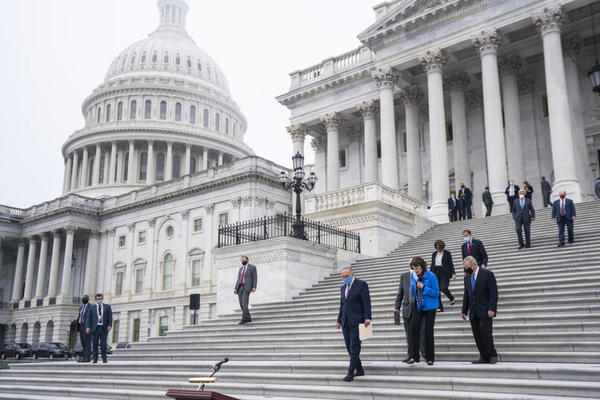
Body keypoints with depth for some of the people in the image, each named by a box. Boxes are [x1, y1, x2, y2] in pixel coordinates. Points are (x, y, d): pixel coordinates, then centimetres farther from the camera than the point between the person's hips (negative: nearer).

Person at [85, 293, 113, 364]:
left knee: (103, 344, -2)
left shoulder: (107, 307, 12)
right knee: (94, 344, -1)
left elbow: (110, 316, 6)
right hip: (95, 328, 0)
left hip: (104, 328, 0)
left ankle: (104, 358, 3)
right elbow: (88, 318, 5)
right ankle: (95, 358, 5)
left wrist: (110, 325, -7)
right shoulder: (92, 308, 11)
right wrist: (87, 327, -8)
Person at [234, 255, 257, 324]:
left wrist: (254, 287, -16)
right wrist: (235, 288, 6)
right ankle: (248, 318, 8)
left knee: (245, 303, -18)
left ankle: (244, 319, -22)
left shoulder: (252, 267, 3)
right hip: (240, 287, 7)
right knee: (241, 303, 0)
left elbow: (255, 278, -3)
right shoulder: (241, 268, 22)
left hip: (247, 287, -7)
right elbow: (238, 279, 18)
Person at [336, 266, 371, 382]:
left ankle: (350, 373, -8)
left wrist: (367, 318, -17)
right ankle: (359, 369, 16)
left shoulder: (361, 284, -3)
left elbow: (367, 302, -8)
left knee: (354, 347, -8)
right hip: (345, 322, 7)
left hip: (356, 321, -7)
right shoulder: (343, 288, 17)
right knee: (349, 347, 6)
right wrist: (339, 320, 14)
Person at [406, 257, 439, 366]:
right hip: (417, 306, 4)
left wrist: (423, 287, -23)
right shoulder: (413, 276, 2)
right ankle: (414, 356, -4)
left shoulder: (431, 276, -14)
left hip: (429, 306, -4)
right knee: (414, 326, -12)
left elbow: (436, 293, -13)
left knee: (428, 331, 0)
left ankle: (430, 358, 13)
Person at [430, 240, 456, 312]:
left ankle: (451, 298, 16)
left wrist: (453, 273, -8)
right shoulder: (434, 254, 14)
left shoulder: (447, 253, 1)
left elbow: (451, 264, -1)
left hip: (445, 273, -4)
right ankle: (439, 308, 3)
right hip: (436, 273, 5)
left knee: (444, 288, -17)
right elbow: (432, 265, 16)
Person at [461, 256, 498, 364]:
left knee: (485, 331, -13)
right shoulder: (467, 277, 14)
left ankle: (492, 355, 4)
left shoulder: (487, 274, -5)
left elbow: (494, 293, -9)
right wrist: (464, 311, 13)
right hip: (473, 312, 6)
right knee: (477, 334, 0)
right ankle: (484, 357, 6)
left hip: (485, 311, -6)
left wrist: (491, 309, -16)